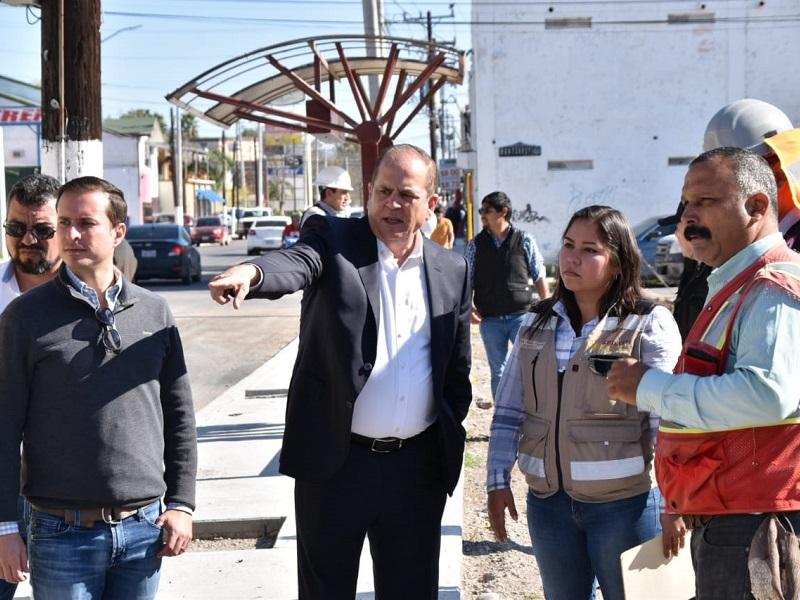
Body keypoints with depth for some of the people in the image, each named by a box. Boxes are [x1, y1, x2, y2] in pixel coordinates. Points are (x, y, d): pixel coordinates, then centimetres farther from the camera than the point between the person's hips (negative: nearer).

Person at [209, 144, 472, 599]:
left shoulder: (452, 271, 7)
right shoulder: (333, 240, -2)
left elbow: (457, 371, 12)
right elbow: (295, 264, -25)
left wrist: (451, 443, 7)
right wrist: (252, 272, -47)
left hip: (419, 466, 3)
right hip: (336, 460, -3)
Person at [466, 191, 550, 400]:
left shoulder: (524, 240, -1)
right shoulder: (476, 245, 4)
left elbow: (539, 277, 3)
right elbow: (467, 280, 7)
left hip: (521, 315, -2)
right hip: (490, 320, 2)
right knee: (498, 372, 11)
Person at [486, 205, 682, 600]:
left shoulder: (649, 325, -9)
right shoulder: (538, 323, 7)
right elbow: (509, 411, 8)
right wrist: (498, 480, 3)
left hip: (623, 504, -4)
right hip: (547, 501, 5)